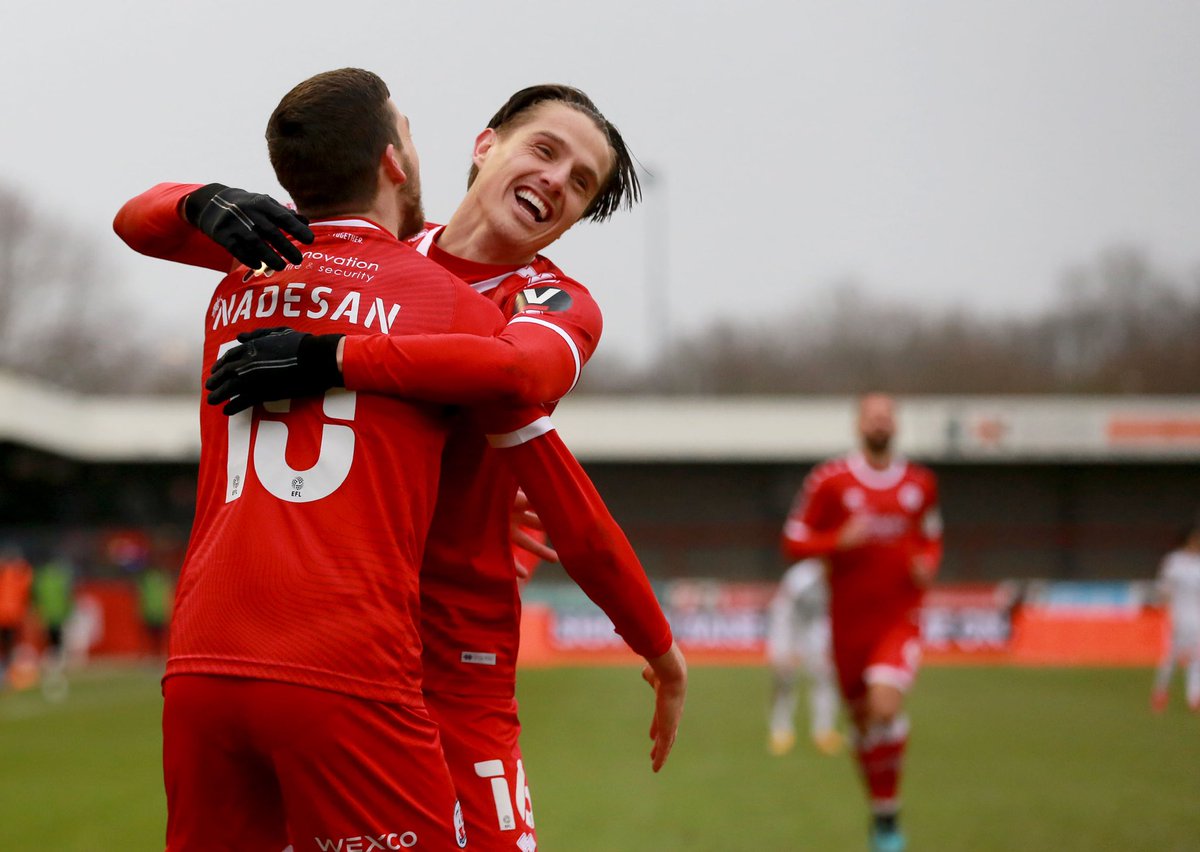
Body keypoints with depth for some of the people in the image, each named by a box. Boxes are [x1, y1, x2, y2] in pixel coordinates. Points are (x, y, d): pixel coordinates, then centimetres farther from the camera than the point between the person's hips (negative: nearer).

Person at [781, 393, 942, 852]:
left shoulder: (920, 484, 6)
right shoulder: (829, 481, -3)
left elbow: (931, 538, 21)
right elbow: (794, 542, -1)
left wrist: (928, 563, -1)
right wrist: (840, 541, -18)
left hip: (899, 620, 0)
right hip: (850, 621, 0)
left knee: (886, 707, -22)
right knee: (862, 719, 8)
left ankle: (888, 815, -9)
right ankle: (879, 806, 29)